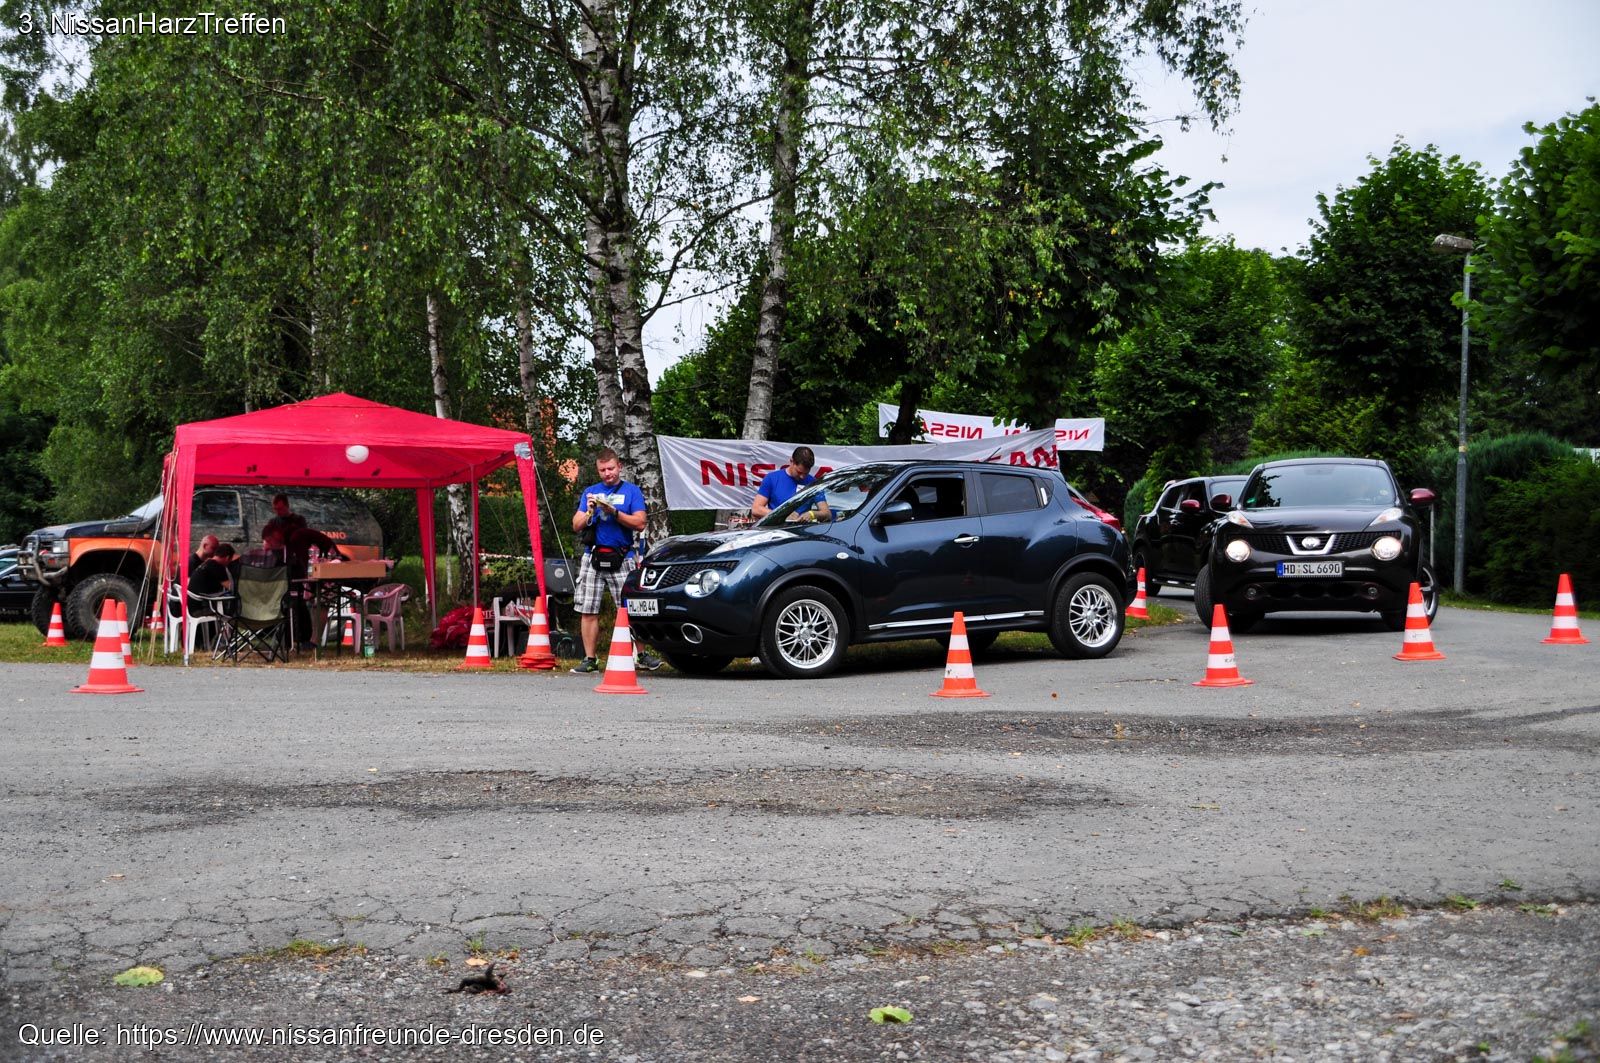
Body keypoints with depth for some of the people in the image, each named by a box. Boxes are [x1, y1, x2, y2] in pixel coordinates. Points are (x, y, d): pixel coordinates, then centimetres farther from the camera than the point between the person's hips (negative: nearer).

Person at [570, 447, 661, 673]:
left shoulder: (632, 491, 8)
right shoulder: (590, 492, 16)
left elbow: (639, 523, -4)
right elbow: (576, 526, 10)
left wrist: (614, 512, -14)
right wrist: (589, 512, -9)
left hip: (621, 559, -3)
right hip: (592, 557, 3)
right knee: (588, 611, 0)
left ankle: (642, 656, 1)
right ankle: (590, 659, 7)